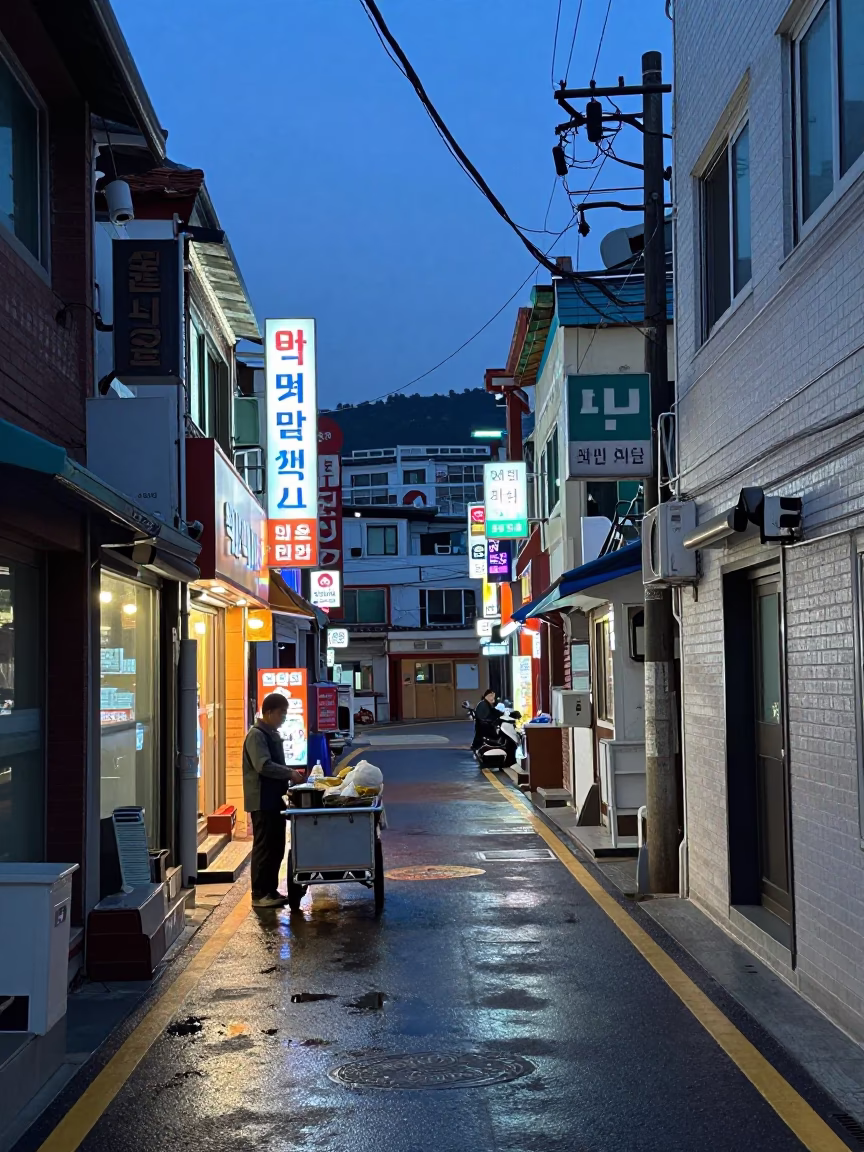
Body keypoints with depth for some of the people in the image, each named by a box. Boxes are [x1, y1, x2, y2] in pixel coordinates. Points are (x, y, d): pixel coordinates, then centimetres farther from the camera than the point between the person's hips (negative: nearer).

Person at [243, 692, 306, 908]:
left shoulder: (273, 735, 17)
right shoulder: (256, 735, -13)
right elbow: (263, 765, -25)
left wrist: (292, 773, 9)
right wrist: (290, 774, -21)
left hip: (275, 799, 9)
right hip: (262, 801, -9)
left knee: (276, 847, 11)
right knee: (264, 847, -6)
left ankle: (271, 890, 18)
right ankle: (259, 895, -1)